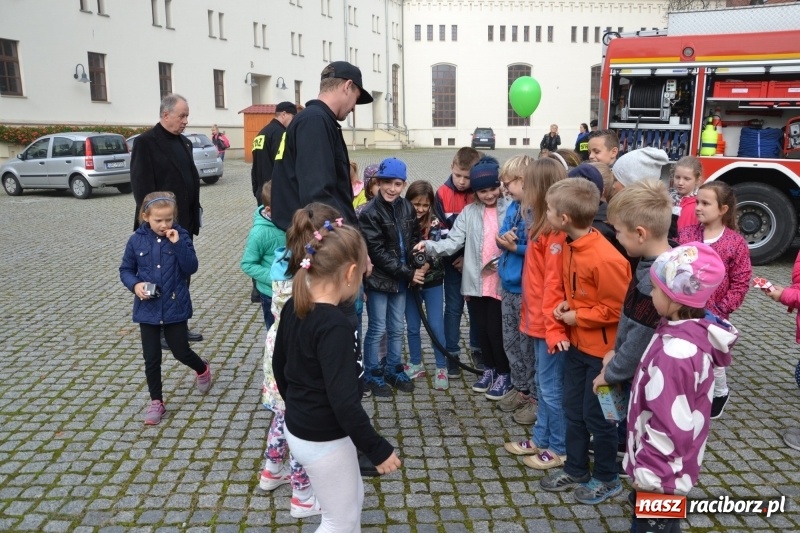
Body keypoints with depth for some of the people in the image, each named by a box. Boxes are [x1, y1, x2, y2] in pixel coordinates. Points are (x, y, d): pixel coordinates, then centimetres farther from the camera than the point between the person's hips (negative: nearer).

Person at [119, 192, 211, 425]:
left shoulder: (180, 236, -8)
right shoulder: (136, 240, -5)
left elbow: (191, 268, -14)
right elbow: (125, 270, 5)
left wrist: (178, 244, -25)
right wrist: (135, 285, -15)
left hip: (175, 307, -1)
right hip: (148, 309, 2)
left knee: (181, 351, 9)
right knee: (151, 358, 8)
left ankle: (202, 369, 42)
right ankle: (156, 402, 23)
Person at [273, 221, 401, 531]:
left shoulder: (293, 307, -2)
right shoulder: (335, 326, -29)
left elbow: (279, 366, 11)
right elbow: (344, 402, -30)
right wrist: (378, 450, -18)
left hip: (297, 428, 9)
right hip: (324, 441, -9)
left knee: (352, 501, 27)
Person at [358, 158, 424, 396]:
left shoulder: (407, 208, 2)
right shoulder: (369, 213, -15)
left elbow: (414, 240, 10)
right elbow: (378, 252, -18)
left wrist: (415, 268, -9)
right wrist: (408, 273, -17)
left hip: (400, 279, 5)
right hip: (378, 279, -5)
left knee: (396, 329, 16)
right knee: (377, 329, 6)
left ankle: (394, 370, 32)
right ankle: (372, 375, 22)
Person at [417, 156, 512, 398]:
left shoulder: (511, 209, -6)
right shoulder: (469, 212, 2)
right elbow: (453, 242, -4)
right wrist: (429, 246, -19)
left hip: (501, 281, -3)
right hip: (476, 280, 4)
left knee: (496, 329, 2)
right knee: (482, 328, 16)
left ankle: (504, 374, 23)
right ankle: (489, 369, 36)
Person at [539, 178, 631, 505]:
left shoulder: (605, 258, -28)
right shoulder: (569, 245, -1)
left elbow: (618, 307, -23)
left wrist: (578, 317, -16)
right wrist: (565, 306, -3)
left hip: (602, 349, -8)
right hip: (576, 343, 8)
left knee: (596, 414, 7)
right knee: (573, 410, 18)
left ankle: (607, 479, 28)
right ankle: (575, 469, 35)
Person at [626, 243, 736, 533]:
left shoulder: (675, 352, -33)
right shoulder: (697, 331, -4)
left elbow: (668, 425, -28)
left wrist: (648, 473, -17)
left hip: (660, 472, -8)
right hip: (670, 464, 8)